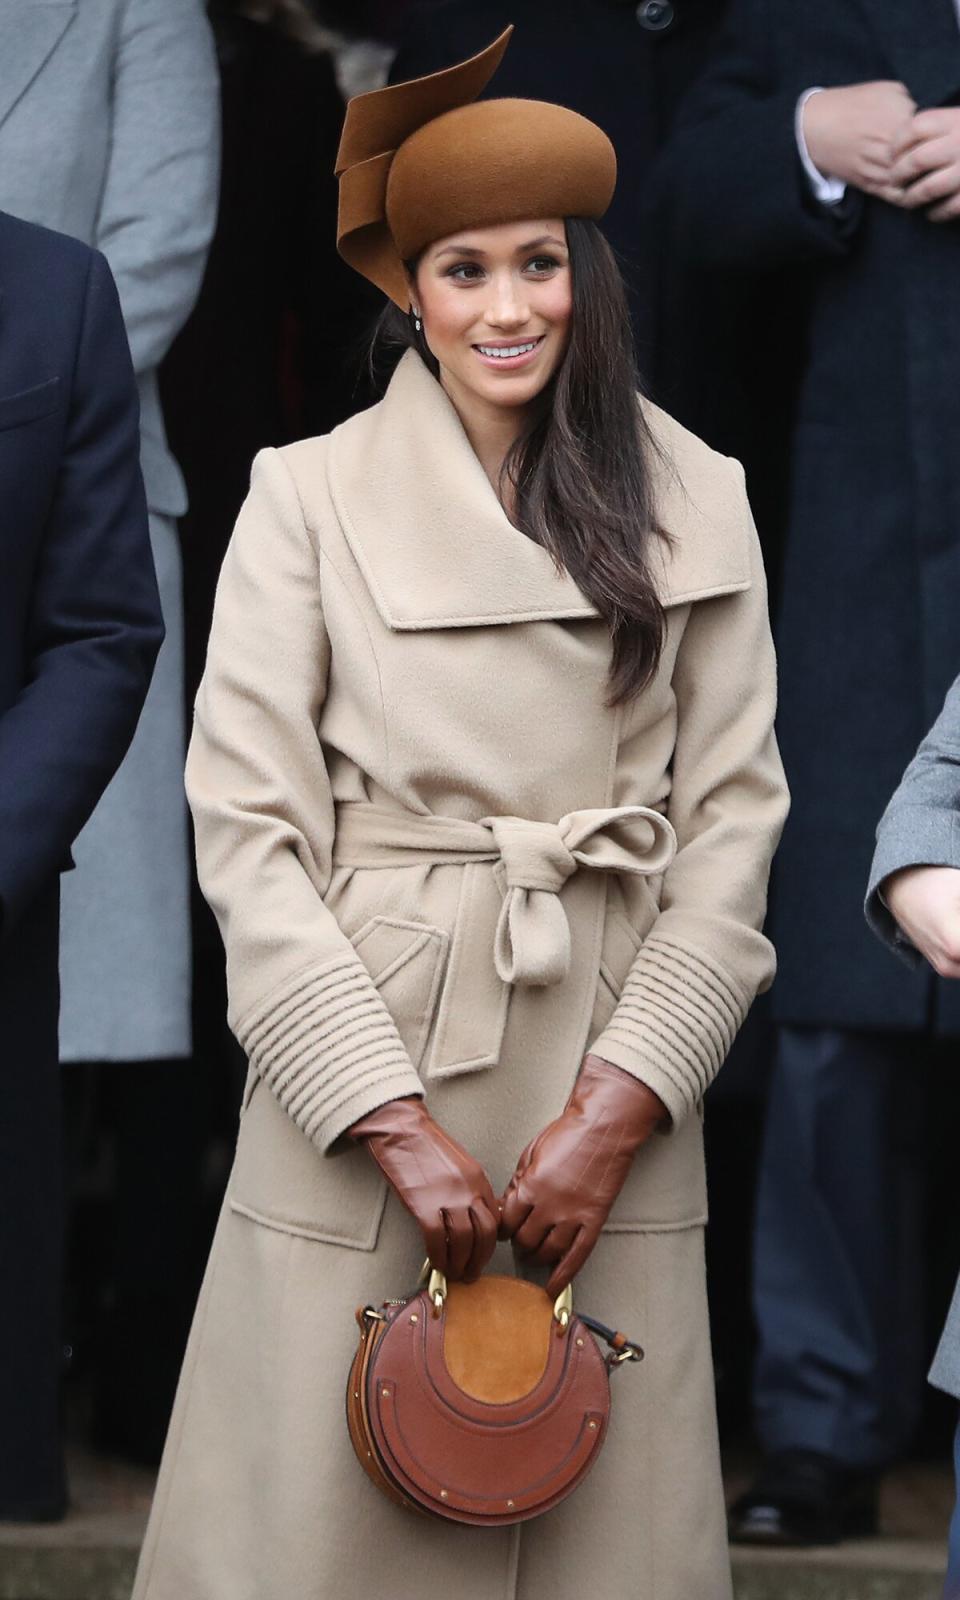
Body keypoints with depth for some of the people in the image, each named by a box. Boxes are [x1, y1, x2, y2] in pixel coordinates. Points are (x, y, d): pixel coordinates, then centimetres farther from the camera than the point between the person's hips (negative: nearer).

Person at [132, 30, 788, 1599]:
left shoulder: (697, 507, 6)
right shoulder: (309, 498, 0)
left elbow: (732, 824, 4)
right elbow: (249, 830, -5)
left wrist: (617, 1106, -7)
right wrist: (399, 1126, -11)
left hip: (613, 1076, 2)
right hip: (361, 1069, -2)